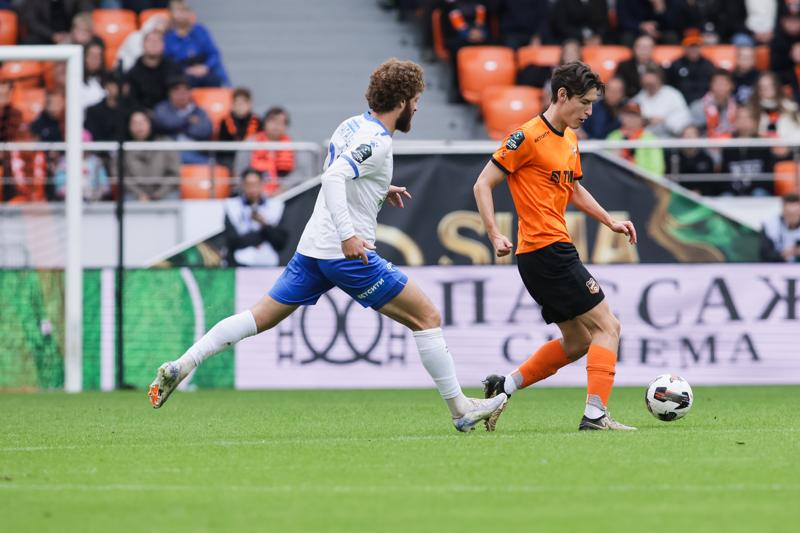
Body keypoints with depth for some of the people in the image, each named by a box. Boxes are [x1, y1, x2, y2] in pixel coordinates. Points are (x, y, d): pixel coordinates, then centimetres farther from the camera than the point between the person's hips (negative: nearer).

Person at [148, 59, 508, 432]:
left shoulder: (352, 126, 12)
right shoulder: (377, 141, -15)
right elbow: (333, 177, -28)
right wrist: (348, 235, -34)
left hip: (313, 247, 9)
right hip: (349, 254, -9)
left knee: (260, 318, 9)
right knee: (427, 318, 0)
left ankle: (180, 367, 0)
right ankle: (460, 409, 1)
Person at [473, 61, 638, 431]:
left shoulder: (570, 140, 15)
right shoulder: (529, 137, -12)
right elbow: (483, 185, -10)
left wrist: (610, 221, 20)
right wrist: (495, 235, -19)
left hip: (556, 253, 10)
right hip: (546, 250, -10)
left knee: (578, 342, 15)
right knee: (607, 327, -10)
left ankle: (503, 387, 17)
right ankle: (596, 414, -14)